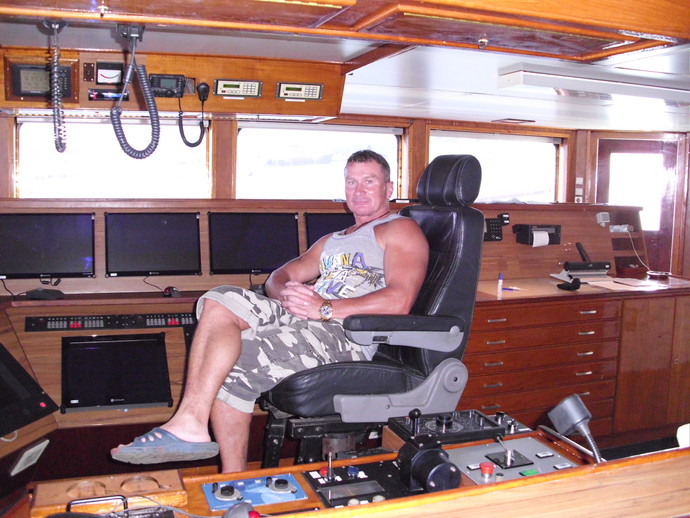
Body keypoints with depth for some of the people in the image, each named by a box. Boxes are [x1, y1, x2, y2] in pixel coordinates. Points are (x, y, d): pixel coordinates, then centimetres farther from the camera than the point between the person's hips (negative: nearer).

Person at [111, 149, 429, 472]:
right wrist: (287, 294, -4)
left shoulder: (399, 230, 6)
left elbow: (399, 301, -12)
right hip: (302, 318, 8)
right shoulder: (332, 241, 31)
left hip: (348, 335, -8)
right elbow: (278, 278, 23)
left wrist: (325, 308, -18)